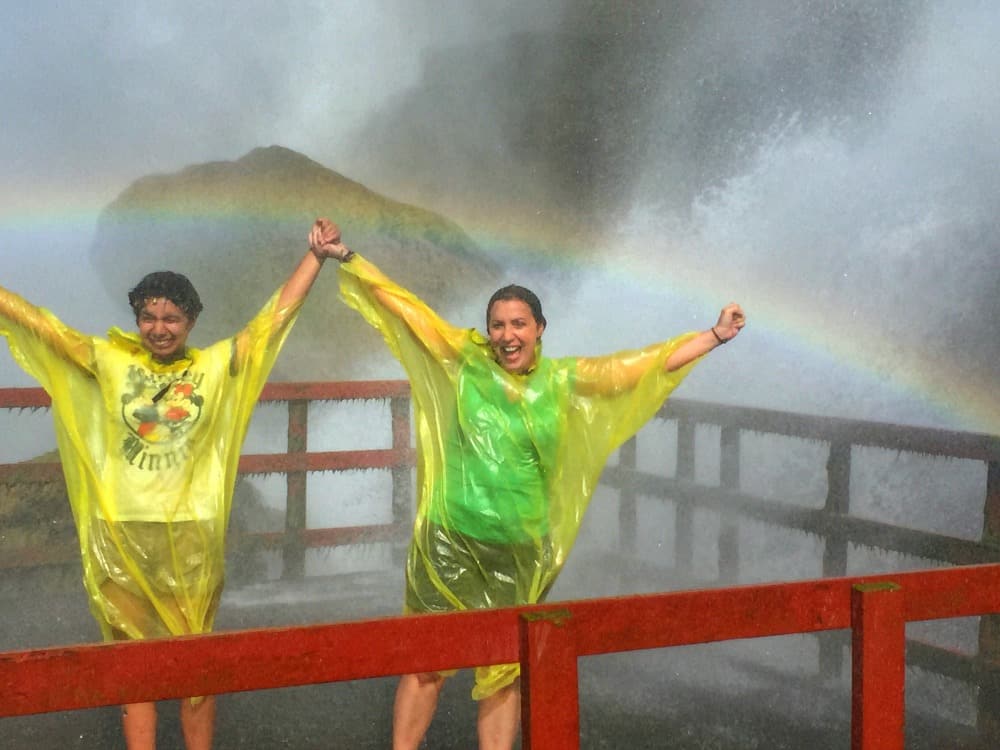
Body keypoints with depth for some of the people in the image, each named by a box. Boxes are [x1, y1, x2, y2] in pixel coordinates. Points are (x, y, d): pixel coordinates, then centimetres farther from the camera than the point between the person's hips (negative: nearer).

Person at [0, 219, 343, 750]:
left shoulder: (218, 365, 2)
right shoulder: (108, 360, 3)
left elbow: (279, 313, 2)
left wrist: (317, 255, -2)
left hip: (191, 533, 0)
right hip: (120, 533, 1)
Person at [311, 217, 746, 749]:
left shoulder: (564, 381, 2)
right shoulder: (465, 361, -2)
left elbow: (649, 364, 6)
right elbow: (402, 306, -3)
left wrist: (716, 335, 5)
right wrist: (345, 257, -5)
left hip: (518, 555, 2)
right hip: (450, 545, -2)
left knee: (504, 672, 11)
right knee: (425, 663, 4)